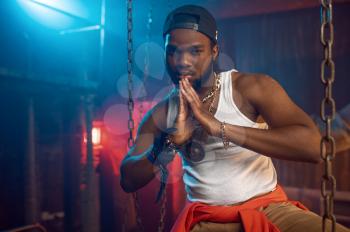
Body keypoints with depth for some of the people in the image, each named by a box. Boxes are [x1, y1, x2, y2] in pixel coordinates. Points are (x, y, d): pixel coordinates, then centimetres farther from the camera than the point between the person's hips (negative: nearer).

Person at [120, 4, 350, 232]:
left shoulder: (252, 87, -9)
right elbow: (128, 181, -3)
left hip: (269, 207, -1)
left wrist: (220, 128, -28)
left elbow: (313, 146, -21)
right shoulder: (161, 115, 1)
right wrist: (171, 141, -21)